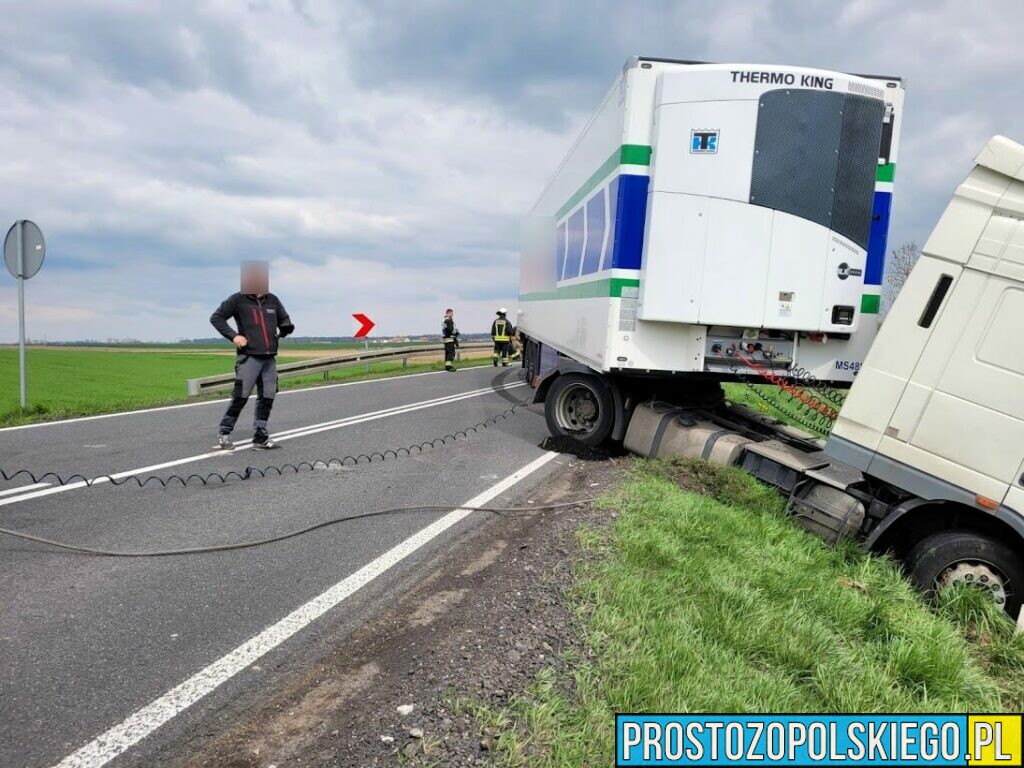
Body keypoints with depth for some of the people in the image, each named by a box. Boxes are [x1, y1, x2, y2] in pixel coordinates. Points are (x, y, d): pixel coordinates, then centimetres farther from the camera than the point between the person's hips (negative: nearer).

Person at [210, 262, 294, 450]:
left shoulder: (272, 300, 13)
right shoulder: (238, 299, -1)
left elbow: (284, 320, 25)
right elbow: (216, 317, 1)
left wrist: (285, 328, 2)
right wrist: (233, 336, -10)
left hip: (269, 358, 5)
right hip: (249, 357, -5)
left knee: (267, 397, 5)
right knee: (240, 396, -7)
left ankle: (260, 437, 14)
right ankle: (224, 434, 8)